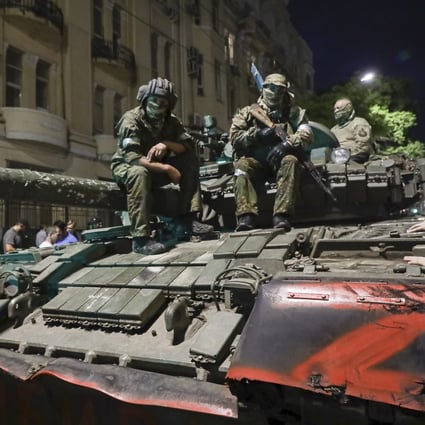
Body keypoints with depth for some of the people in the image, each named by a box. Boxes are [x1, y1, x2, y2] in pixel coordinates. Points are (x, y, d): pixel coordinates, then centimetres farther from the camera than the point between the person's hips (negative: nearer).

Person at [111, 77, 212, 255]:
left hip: (156, 169, 6)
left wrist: (167, 144, -28)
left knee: (191, 160, -11)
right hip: (126, 167, -6)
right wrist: (166, 168, -34)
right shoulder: (131, 120, -20)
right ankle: (140, 238, -41)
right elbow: (132, 158, -32)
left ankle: (186, 215, -13)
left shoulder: (171, 121, -2)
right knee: (139, 173, -41)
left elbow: (190, 145, -9)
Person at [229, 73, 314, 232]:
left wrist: (287, 144, -21)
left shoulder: (293, 112, 14)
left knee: (291, 162, -33)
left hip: (281, 160, 0)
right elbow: (234, 137, 2)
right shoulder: (248, 112, 13)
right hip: (255, 161, 0)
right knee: (242, 165, -31)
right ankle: (246, 216, -41)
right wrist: (258, 134, -13)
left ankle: (281, 216, -41)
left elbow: (306, 134, -2)